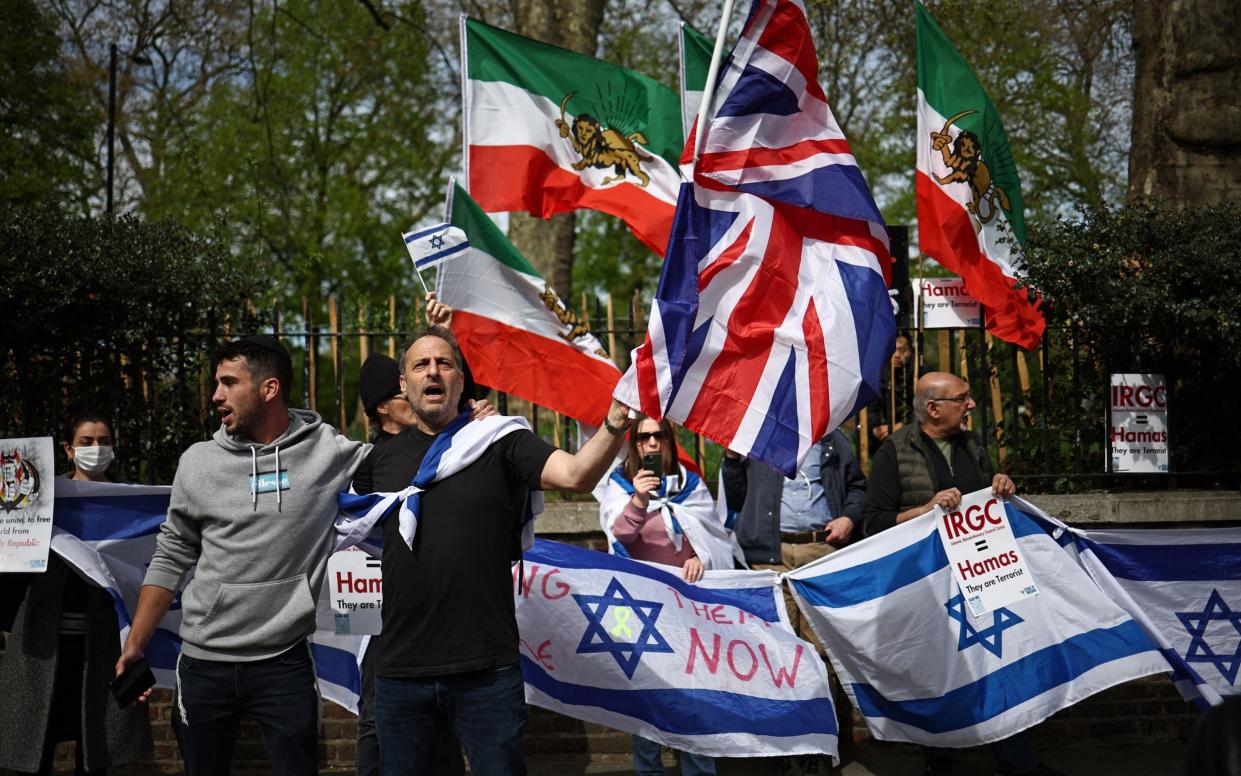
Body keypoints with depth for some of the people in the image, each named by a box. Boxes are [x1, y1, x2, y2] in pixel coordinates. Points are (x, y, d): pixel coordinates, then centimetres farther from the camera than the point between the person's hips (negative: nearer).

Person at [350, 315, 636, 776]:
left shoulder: (500, 441, 0)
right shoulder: (383, 459, 10)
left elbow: (576, 474, -17)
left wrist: (615, 424, -34)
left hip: (486, 672, -3)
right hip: (400, 670, 3)